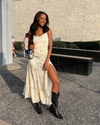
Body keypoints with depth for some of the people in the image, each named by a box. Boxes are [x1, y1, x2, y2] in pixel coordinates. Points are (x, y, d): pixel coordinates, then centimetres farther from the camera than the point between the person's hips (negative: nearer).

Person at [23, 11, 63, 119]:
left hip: (45, 59, -1)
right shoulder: (31, 32, 5)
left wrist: (47, 62, -12)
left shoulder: (48, 30, 1)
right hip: (34, 59, 1)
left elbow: (50, 46, -3)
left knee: (56, 81, -12)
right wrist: (30, 46, -9)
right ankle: (38, 102, 29)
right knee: (36, 81, 6)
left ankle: (53, 107, 1)